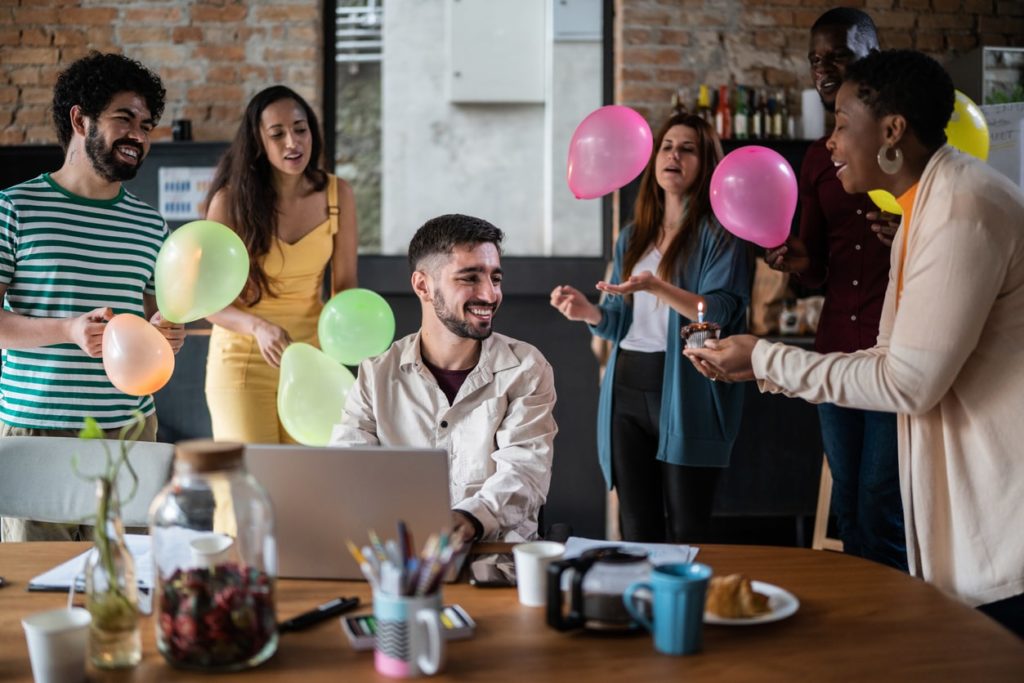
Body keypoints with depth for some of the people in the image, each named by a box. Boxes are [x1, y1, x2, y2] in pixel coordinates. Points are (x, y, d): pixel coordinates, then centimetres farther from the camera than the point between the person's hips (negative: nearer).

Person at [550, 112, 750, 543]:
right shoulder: (633, 237, 16)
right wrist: (589, 312, -5)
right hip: (627, 390, 6)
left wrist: (657, 288, -28)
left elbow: (721, 312, -14)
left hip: (686, 395, -5)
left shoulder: (718, 232, -2)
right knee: (636, 530, 10)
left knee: (685, 535, 0)